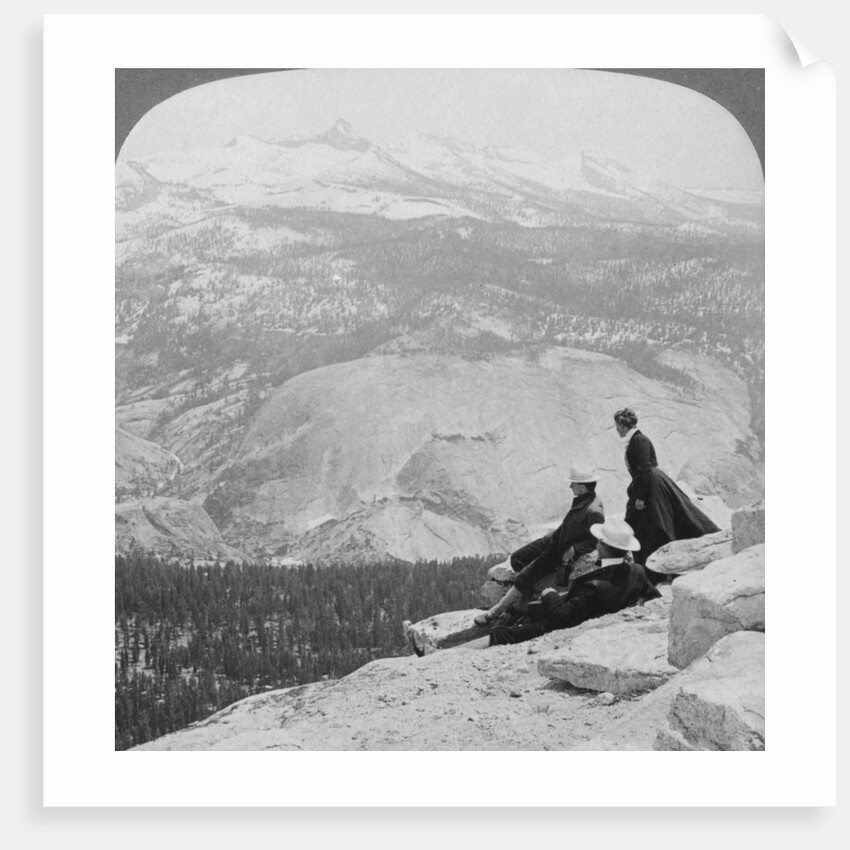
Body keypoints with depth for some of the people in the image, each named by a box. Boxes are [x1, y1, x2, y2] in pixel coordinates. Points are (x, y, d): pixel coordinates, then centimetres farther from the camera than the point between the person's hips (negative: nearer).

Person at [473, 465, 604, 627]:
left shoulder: (594, 512, -31)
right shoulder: (581, 499, -4)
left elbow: (596, 540, -25)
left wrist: (574, 549, -29)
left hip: (564, 552, -9)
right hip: (555, 539, 9)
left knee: (526, 577, -11)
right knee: (517, 559, 10)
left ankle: (496, 611, -3)